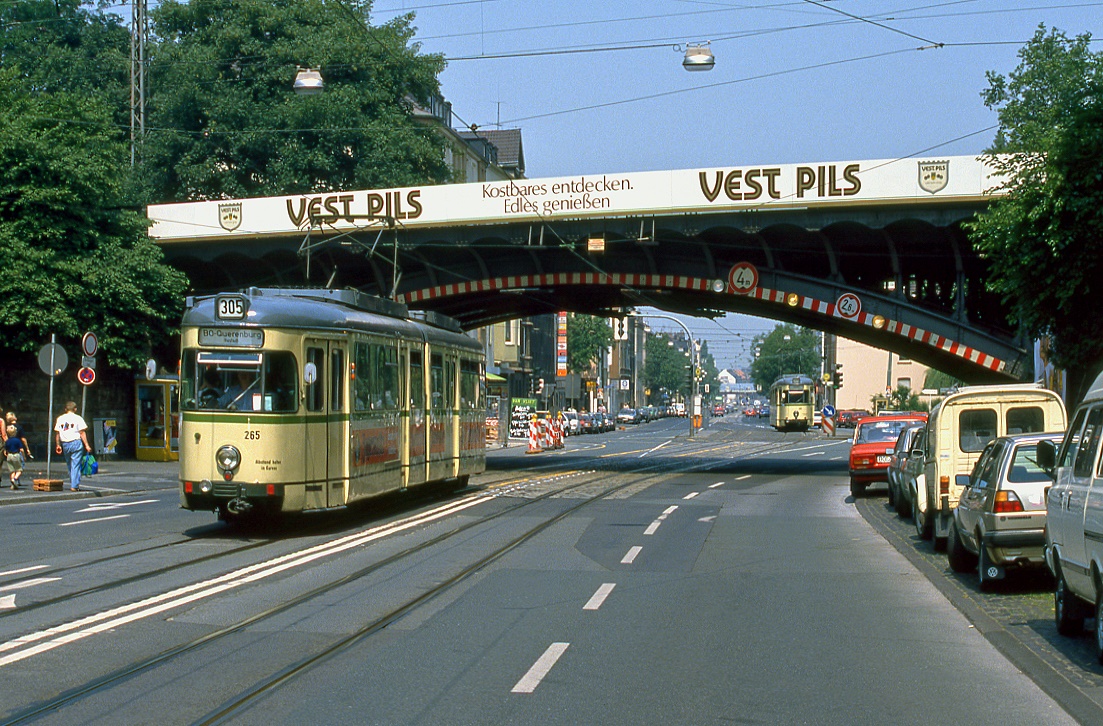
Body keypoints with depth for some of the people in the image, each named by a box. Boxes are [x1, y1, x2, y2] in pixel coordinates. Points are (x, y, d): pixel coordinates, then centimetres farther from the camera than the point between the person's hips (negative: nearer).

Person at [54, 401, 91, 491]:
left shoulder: (60, 418, 9)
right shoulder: (78, 418, -3)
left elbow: (57, 433, 9)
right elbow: (82, 433, -6)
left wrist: (58, 445, 17)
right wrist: (86, 445, -6)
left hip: (65, 444, 4)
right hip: (76, 442, -4)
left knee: (70, 465, 15)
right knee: (75, 465, -3)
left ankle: (72, 484, 18)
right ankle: (74, 485, -7)